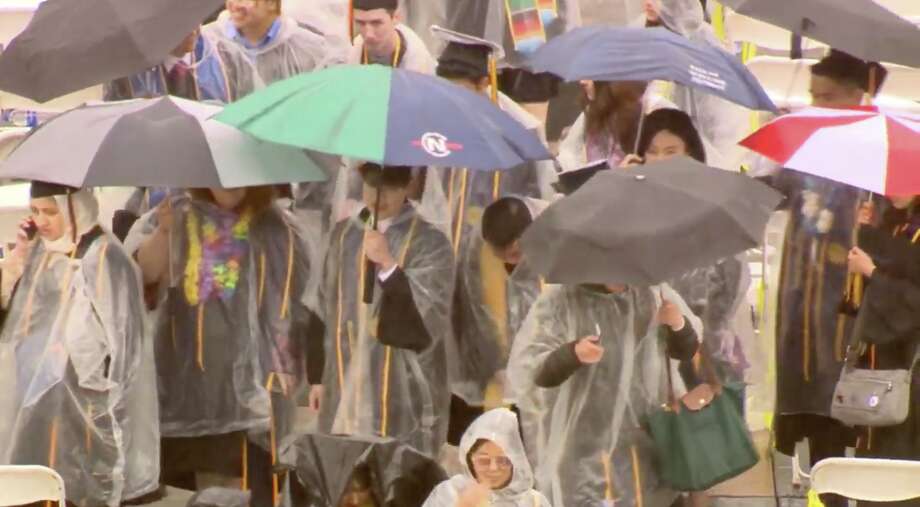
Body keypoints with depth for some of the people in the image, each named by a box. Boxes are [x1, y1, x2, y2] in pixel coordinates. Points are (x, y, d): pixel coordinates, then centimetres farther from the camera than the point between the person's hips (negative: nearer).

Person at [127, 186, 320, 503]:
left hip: (251, 375, -2)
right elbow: (144, 272, -5)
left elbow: (301, 301, 6)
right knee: (209, 486, 5)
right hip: (191, 373, 2)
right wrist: (163, 232, -24)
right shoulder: (177, 218, 8)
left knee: (243, 484, -10)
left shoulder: (274, 230, 6)